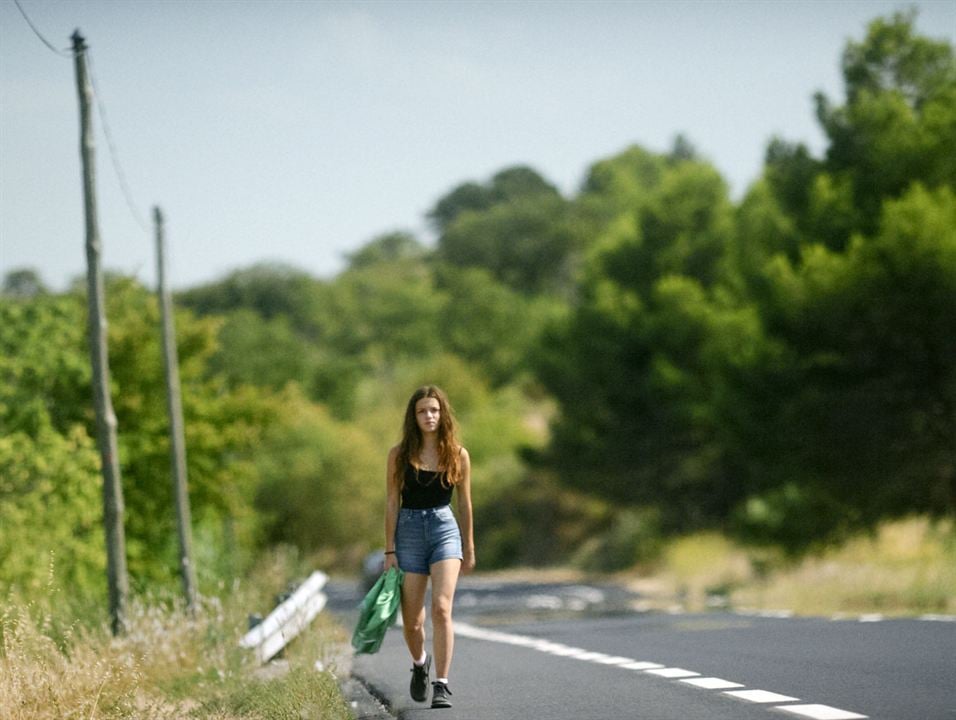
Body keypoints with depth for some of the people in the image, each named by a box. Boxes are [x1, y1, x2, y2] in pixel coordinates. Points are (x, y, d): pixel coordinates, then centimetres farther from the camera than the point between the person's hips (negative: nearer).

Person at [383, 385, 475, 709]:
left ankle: (442, 685, -18)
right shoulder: (399, 454, 1)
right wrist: (389, 550, -1)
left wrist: (469, 548, 14)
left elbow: (465, 503, 10)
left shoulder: (457, 455, 3)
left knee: (441, 607, -19)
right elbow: (392, 502, 2)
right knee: (411, 619, 4)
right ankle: (419, 663, 37)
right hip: (409, 531, 1)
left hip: (445, 528, -1)